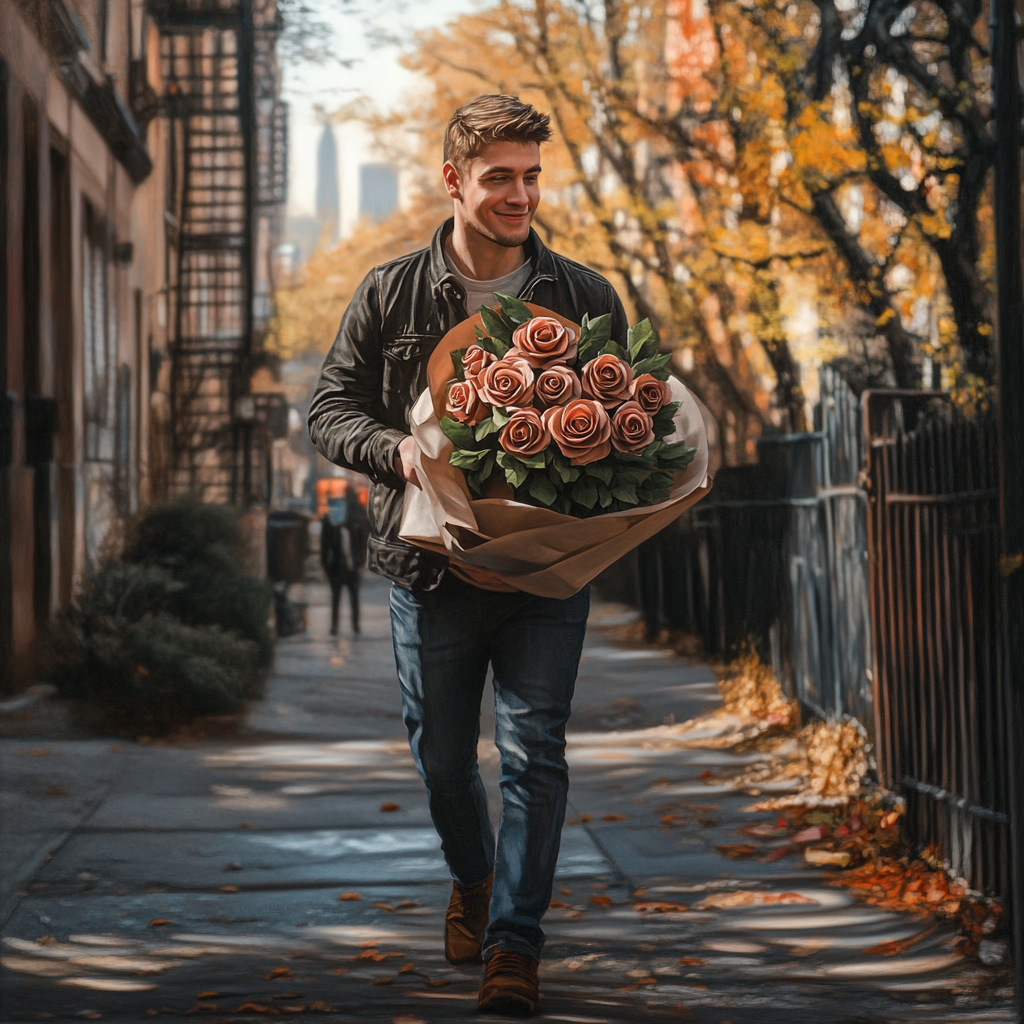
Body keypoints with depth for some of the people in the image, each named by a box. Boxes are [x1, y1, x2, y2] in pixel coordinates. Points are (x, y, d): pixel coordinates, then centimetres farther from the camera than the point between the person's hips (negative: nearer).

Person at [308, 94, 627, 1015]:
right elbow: (333, 407, 6)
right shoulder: (392, 295, 1)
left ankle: (515, 941, 6)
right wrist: (396, 448, -14)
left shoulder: (586, 298, 2)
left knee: (534, 754, -4)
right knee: (442, 758, 13)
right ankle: (473, 879, 41)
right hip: (434, 565, 1)